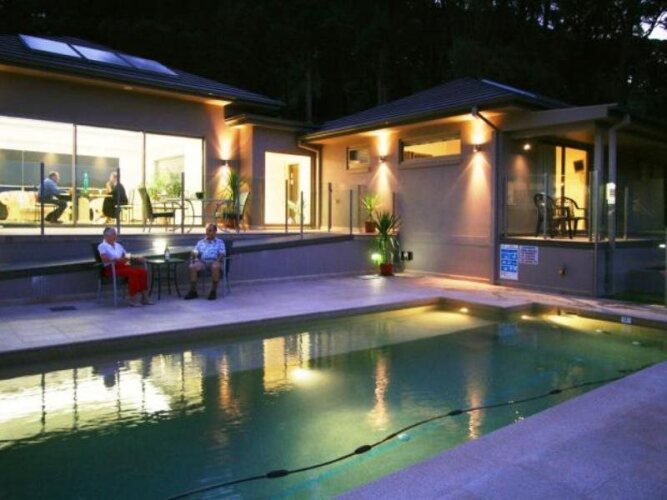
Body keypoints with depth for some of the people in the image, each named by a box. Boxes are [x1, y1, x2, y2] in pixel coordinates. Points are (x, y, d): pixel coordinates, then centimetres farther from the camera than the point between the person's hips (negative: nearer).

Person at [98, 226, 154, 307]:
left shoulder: (118, 245, 25)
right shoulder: (102, 246, 3)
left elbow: (126, 256, 27)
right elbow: (105, 260, -14)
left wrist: (136, 258, 8)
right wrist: (117, 259, -28)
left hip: (123, 266, 7)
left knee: (143, 271, -18)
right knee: (133, 272, -33)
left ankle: (144, 297, -19)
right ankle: (133, 299, -31)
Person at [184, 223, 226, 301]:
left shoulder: (219, 242, 18)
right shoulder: (200, 242, 25)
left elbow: (222, 254, 4)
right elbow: (194, 252, 13)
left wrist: (218, 261, -15)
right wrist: (195, 258, -9)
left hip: (214, 261, -2)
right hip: (202, 262, 3)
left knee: (215, 267, -39)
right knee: (192, 267, -30)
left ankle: (213, 291, -31)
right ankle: (193, 291, -25)